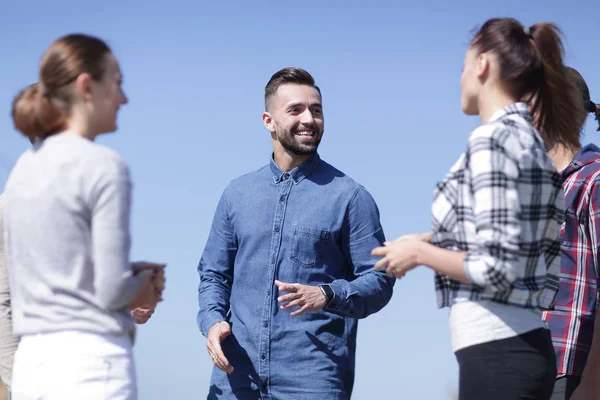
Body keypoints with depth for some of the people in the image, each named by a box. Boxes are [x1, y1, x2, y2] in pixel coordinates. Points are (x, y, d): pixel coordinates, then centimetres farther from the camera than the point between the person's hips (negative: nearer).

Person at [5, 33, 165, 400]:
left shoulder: (22, 170, 14)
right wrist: (148, 286, 9)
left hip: (32, 361, 8)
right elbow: (113, 290, -13)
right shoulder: (104, 167, -9)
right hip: (92, 361, -8)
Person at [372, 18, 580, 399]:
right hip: (524, 345, 9)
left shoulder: (493, 139, -12)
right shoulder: (532, 141, 14)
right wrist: (434, 242, 16)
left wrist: (421, 253, -5)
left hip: (497, 352, -9)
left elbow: (496, 268, -19)